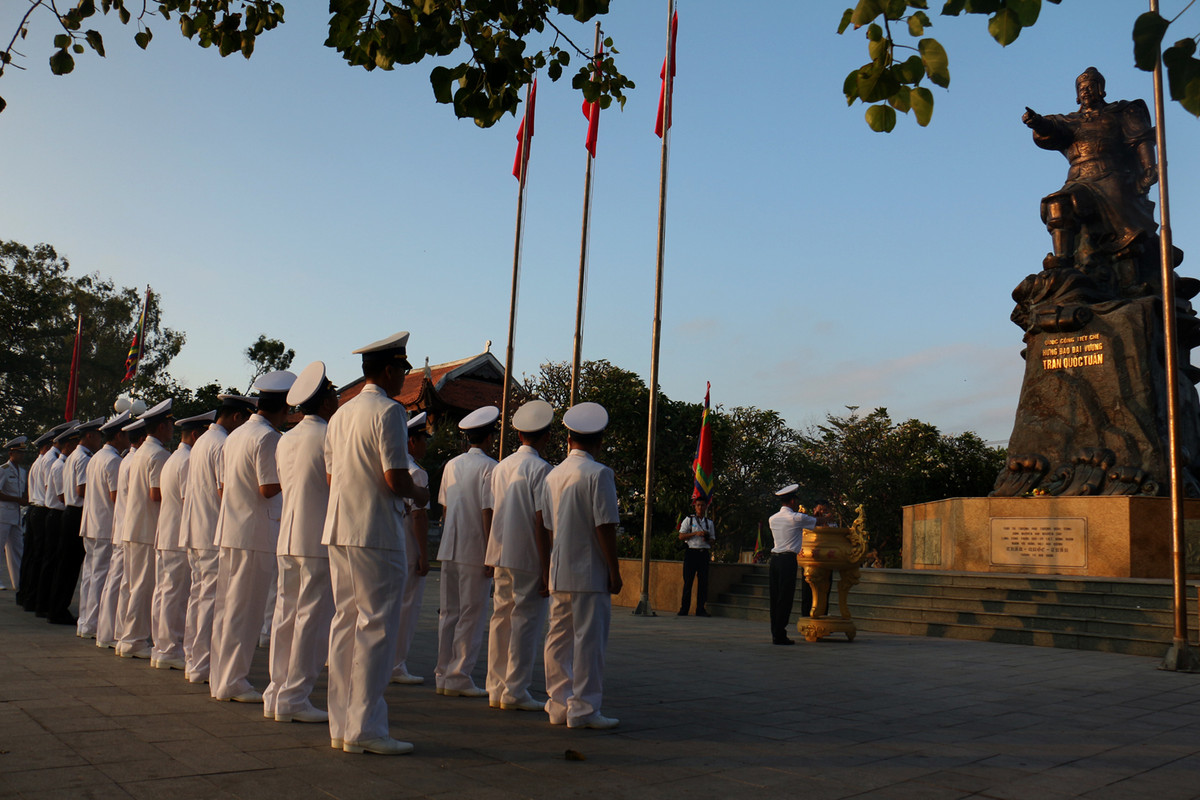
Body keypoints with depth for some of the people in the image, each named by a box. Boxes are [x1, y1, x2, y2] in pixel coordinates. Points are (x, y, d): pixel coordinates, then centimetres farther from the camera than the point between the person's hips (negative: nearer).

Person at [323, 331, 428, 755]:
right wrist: (419, 493, 3)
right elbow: (396, 479, -18)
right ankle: (364, 728, -1)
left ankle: (341, 726, 16)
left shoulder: (341, 414, 16)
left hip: (338, 531, 9)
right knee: (377, 627, -4)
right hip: (377, 534, -9)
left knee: (345, 624, 11)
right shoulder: (389, 411, -10)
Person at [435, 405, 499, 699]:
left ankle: (443, 675, 17)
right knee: (471, 616, 1)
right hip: (475, 552, -7)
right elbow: (487, 512, -14)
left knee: (449, 614, 12)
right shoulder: (489, 467, -10)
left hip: (449, 550, 7)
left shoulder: (452, 465, 11)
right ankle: (458, 677, 3)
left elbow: (444, 507, 15)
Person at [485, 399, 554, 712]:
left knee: (501, 619, 11)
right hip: (528, 559, -7)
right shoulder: (540, 469, -11)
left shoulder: (501, 466, 11)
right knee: (526, 622, 0)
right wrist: (547, 569, -11)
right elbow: (540, 523, -14)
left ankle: (496, 688, 17)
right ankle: (515, 692, 3)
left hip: (502, 555, 7)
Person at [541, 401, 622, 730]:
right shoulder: (599, 474, -10)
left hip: (559, 572, 7)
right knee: (589, 640, -2)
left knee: (559, 638, 11)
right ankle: (583, 709, 1)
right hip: (590, 571, -7)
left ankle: (559, 704, 18)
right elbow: (605, 527, -15)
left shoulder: (553, 475, 11)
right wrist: (615, 570, -9)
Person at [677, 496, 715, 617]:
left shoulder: (709, 522, 15)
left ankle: (700, 609, 7)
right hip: (691, 552, -3)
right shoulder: (688, 520, 6)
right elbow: (681, 536, 0)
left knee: (703, 581, 0)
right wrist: (696, 533, -11)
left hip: (704, 552, 3)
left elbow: (713, 539, 19)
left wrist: (708, 539, -4)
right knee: (688, 581, -3)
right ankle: (684, 609, 3)